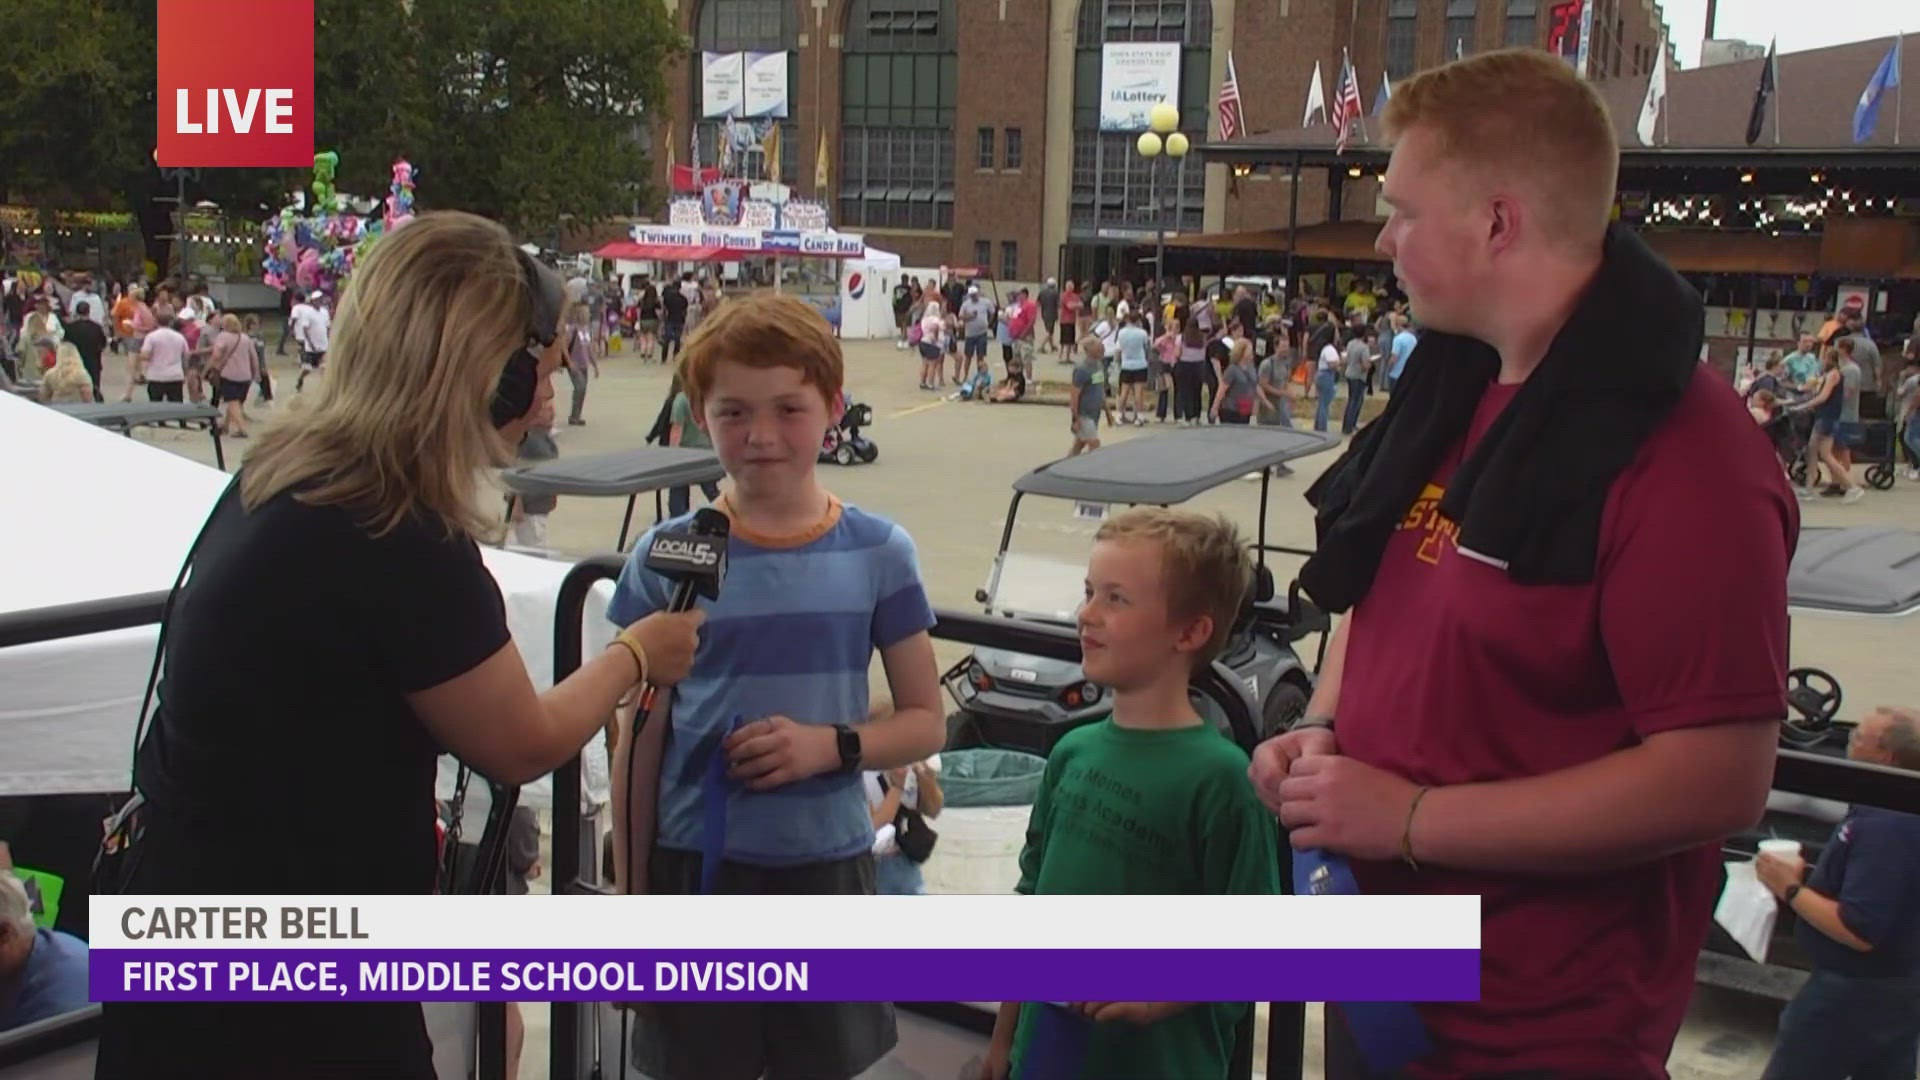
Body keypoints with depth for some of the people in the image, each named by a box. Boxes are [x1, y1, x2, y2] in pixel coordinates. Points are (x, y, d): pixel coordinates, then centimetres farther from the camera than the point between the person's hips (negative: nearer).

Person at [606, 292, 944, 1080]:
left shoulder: (878, 553, -3)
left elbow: (926, 722, 3)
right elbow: (639, 744, 0)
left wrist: (832, 743, -16)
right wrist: (630, 900, 0)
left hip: (829, 867, 1)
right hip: (695, 867, -1)